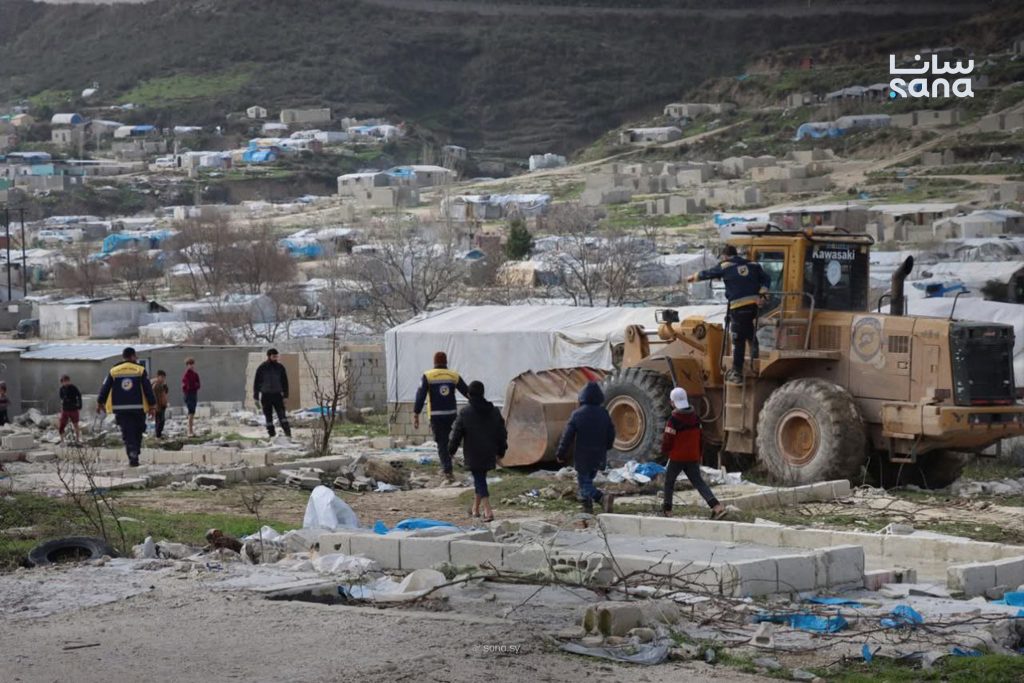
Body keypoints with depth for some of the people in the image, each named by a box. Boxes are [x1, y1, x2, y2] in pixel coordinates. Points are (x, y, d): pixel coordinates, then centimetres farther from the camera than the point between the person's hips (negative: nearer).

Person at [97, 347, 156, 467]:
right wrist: (152, 405, 5)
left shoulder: (113, 371, 4)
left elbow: (105, 389, 8)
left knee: (127, 434, 1)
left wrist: (100, 403, 20)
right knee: (137, 433, 13)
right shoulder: (140, 371, -1)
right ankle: (134, 455, 8)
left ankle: (133, 458, -11)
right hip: (138, 408, -1)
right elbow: (148, 389, -2)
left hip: (120, 409, 1)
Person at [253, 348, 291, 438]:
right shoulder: (262, 368, -1)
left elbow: (284, 382, 10)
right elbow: (256, 382, 2)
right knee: (268, 417, 4)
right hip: (266, 396, 0)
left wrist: (285, 395, 4)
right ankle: (272, 435, 10)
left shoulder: (280, 367, 4)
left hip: (277, 395, 0)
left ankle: (288, 434, -14)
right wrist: (256, 397, -1)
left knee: (282, 415, -10)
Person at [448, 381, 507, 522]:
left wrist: (451, 451, 6)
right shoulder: (494, 412, 3)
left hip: (474, 456, -5)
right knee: (480, 478, 20)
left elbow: (456, 434, -7)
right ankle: (476, 508, 31)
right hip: (489, 454, 5)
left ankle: (488, 511, -18)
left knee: (480, 480, -4)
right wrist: (501, 451, 19)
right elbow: (502, 433, 9)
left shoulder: (465, 413, -11)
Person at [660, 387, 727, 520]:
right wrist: (699, 454, 22)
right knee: (698, 482, 4)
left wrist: (665, 451, 6)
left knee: (669, 481, 14)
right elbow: (700, 436, 13)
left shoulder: (673, 419, -17)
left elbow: (668, 439, -15)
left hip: (677, 457, -5)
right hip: (693, 457, 6)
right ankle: (716, 506, -12)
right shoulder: (695, 417, 5)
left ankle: (667, 509, 18)